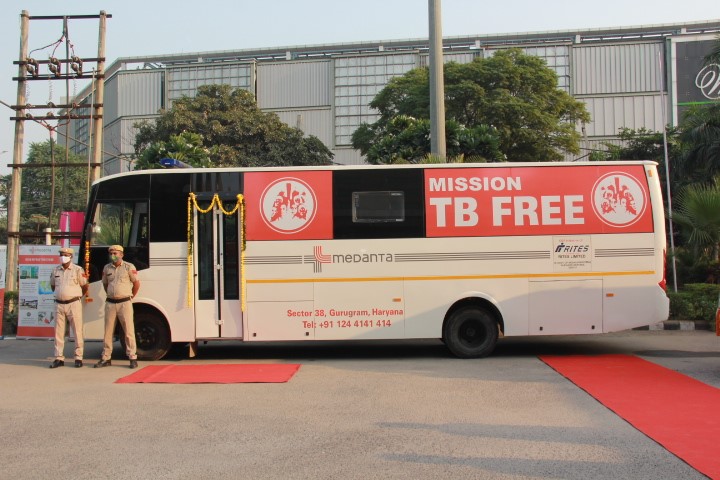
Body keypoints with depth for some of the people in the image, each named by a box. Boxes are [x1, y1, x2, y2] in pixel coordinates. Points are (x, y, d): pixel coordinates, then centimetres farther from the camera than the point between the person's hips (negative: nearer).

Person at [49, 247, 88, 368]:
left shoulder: (78, 270, -4)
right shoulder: (55, 270, 9)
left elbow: (85, 287, 3)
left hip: (73, 304, -4)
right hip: (59, 304, 4)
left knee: (77, 331, -1)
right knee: (59, 332, 5)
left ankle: (78, 358, 4)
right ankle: (59, 358, 11)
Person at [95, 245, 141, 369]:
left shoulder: (129, 267, -3)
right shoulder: (107, 268, 9)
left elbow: (136, 283, 3)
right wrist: (111, 295, 16)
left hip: (124, 303, -4)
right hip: (110, 303, 4)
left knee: (129, 331, -3)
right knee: (108, 331, 7)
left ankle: (133, 358, 2)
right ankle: (106, 358, 14)